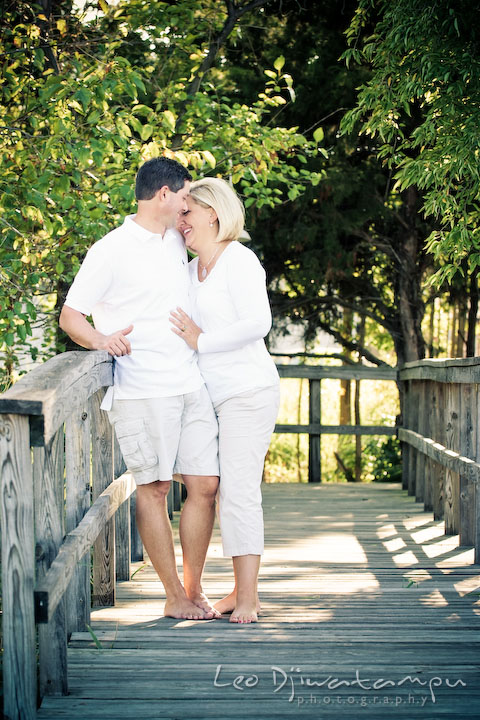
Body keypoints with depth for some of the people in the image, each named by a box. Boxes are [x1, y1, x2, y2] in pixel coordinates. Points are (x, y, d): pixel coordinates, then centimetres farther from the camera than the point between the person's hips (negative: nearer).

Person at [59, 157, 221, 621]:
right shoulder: (111, 251, -7)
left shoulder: (176, 242, 15)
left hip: (191, 386, 7)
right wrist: (99, 339, -25)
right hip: (142, 391, -7)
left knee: (205, 485, 3)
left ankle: (194, 590, 14)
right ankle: (174, 597, 7)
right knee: (153, 489, -1)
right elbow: (69, 316, -7)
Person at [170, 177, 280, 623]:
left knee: (239, 490, -11)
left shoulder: (238, 260, -9)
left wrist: (202, 341, -14)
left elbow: (257, 322, -20)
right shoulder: (192, 271, 16)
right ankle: (242, 589, 17)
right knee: (225, 493, 9)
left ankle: (247, 598, -9)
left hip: (248, 390, -9)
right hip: (215, 396, 9)